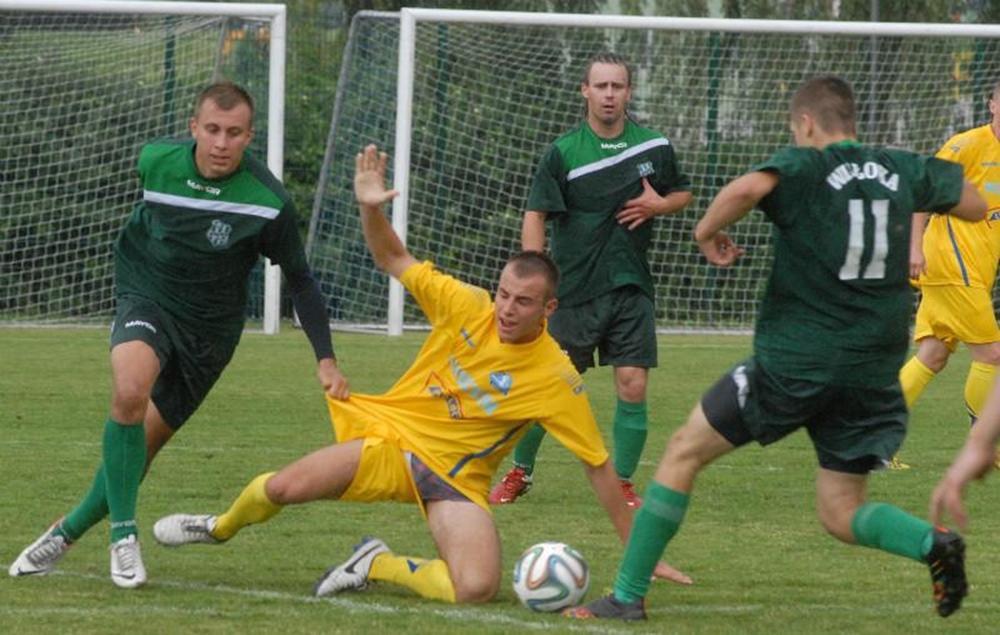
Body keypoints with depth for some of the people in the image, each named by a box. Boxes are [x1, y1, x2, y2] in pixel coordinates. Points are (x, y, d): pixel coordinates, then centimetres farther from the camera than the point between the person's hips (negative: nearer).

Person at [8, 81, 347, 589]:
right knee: (130, 391, -30)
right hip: (146, 299, 0)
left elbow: (299, 280, -6)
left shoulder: (269, 203, -20)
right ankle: (124, 534, -21)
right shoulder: (156, 160, -12)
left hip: (209, 328, 0)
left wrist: (326, 360, -10)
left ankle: (69, 530, 27)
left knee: (145, 439, 4)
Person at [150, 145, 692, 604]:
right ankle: (220, 528, 14)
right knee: (285, 487, -23)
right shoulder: (465, 307, -10)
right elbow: (393, 260, 1)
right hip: (393, 438, 1)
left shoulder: (556, 380, -14)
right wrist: (371, 210, -19)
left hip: (457, 478, -1)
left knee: (476, 587, -29)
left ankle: (379, 566, 2)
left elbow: (600, 468, -8)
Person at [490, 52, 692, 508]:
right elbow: (536, 214, -8)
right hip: (573, 290, -2)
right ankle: (520, 473, 21)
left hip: (631, 287, 2)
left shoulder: (654, 146, 3)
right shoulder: (563, 152, -5)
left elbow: (682, 193, 18)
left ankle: (623, 483, 7)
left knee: (632, 387, -7)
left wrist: (659, 204, -5)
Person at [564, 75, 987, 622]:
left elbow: (746, 189, -29)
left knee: (685, 451, 11)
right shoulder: (904, 171, 7)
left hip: (794, 360, -5)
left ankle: (628, 595, 10)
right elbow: (974, 207, 22)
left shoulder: (803, 167, -7)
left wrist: (708, 231, -11)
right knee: (841, 515, 14)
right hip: (874, 373, 5)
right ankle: (933, 542, -15)